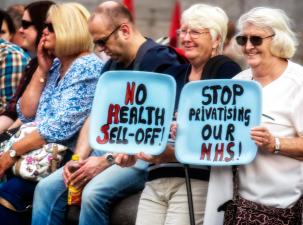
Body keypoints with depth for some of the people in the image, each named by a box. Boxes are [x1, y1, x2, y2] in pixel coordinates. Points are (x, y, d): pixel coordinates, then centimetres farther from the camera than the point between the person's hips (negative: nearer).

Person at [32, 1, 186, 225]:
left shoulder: (159, 60, -11)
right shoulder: (112, 66, 17)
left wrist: (107, 161, -19)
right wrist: (78, 159, -1)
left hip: (145, 155, -8)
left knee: (94, 193, -31)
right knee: (47, 188, -6)